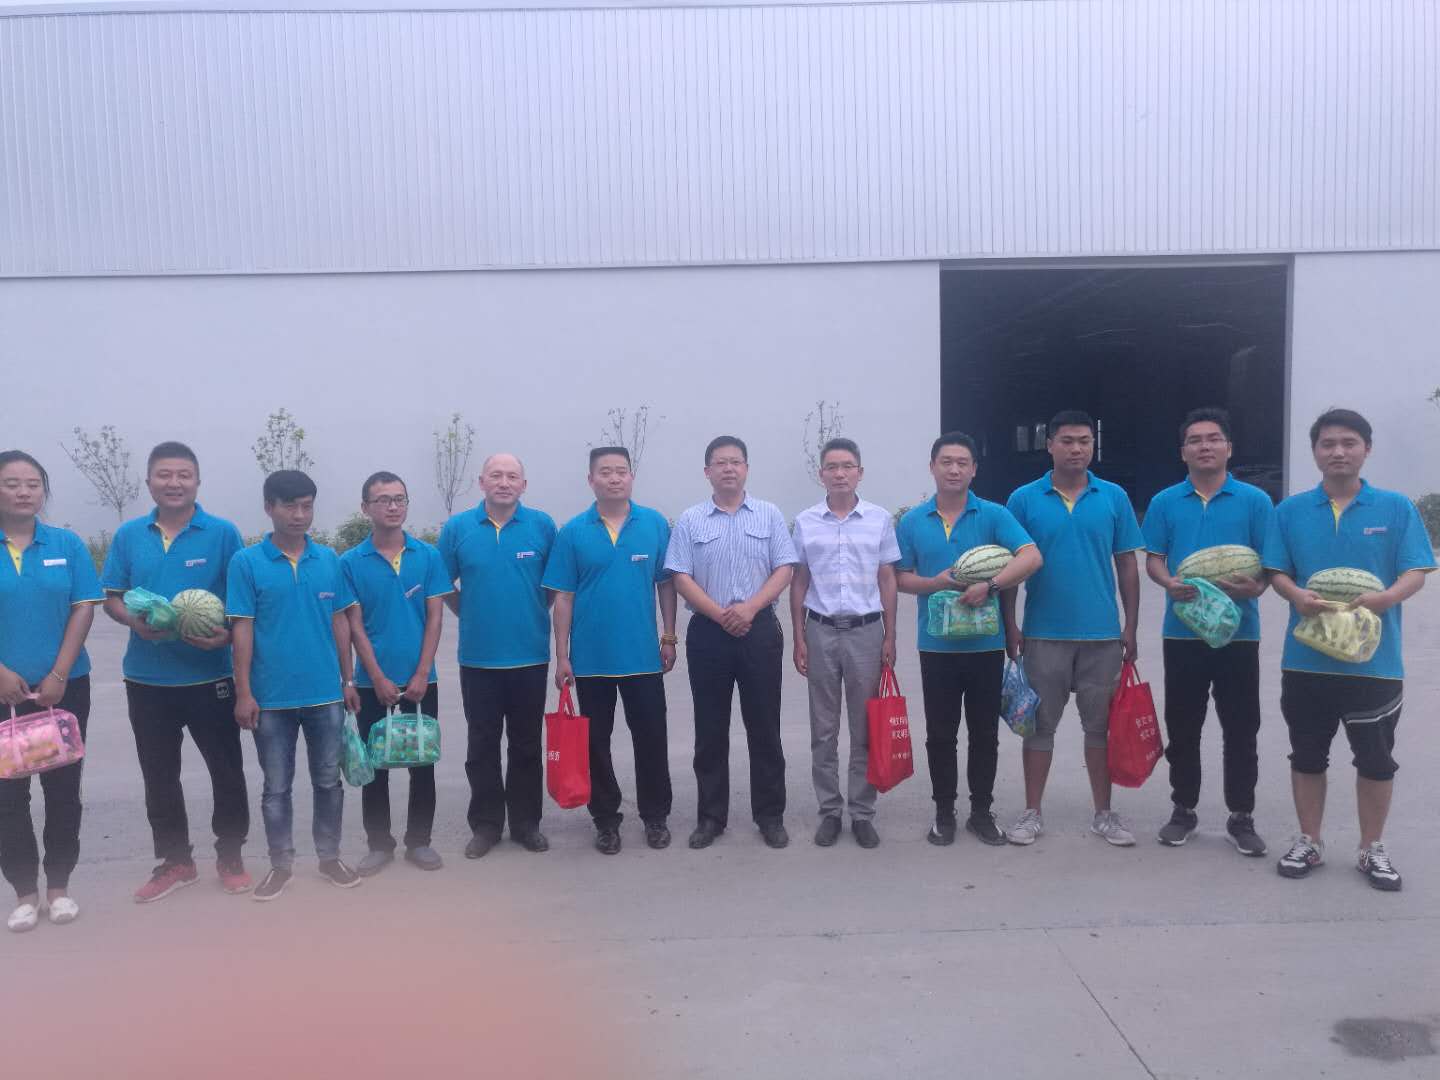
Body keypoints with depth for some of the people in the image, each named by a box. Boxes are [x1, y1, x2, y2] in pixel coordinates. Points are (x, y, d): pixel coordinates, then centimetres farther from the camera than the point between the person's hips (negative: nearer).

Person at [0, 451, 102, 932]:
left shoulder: (68, 544, 1)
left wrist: (58, 675, -9)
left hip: (64, 687, 1)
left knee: (62, 786, 8)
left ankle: (59, 885, 20)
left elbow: (84, 608, -2)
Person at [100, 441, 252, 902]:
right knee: (158, 774, 14)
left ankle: (230, 856, 24)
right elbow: (112, 598, 8)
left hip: (210, 676, -3)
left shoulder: (222, 533, -5)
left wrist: (228, 634, -22)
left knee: (227, 769, 6)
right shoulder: (128, 535, 4)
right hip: (147, 678, 3)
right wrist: (133, 620, -14)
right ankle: (175, 861, 30)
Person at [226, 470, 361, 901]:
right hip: (272, 697, -2)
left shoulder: (329, 560, 3)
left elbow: (340, 622, 8)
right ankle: (281, 864, 25)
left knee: (328, 781, 13)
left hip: (326, 693, 2)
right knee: (276, 787, 11)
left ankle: (330, 857, 27)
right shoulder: (246, 562, -5)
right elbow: (242, 629, -5)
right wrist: (243, 692, -7)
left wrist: (348, 680, 8)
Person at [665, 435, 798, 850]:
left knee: (764, 726, 5)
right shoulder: (690, 520, 4)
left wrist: (750, 607, -14)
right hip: (707, 632, 0)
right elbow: (681, 578, -1)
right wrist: (720, 614, -13)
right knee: (710, 729, 6)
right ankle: (711, 815, 17)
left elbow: (785, 569, 0)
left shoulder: (769, 515, 6)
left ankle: (770, 815, 17)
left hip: (760, 629, 0)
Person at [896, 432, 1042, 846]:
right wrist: (935, 583, -14)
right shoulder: (912, 522, 4)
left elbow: (1031, 556, -14)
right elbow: (901, 578, 6)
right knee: (940, 734, 9)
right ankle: (944, 812, 22)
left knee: (984, 733, 9)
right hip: (937, 645, 1)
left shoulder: (994, 515, -2)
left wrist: (990, 586, -26)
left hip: (986, 643, -1)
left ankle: (981, 811, 24)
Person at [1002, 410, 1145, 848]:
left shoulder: (1114, 497, 3)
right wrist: (1010, 626, -3)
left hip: (1103, 634, 1)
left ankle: (1104, 814, 23)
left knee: (1100, 725, 10)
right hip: (1043, 635, -1)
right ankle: (1032, 813, 18)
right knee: (1040, 724, 7)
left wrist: (1130, 629, 2)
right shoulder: (1024, 499, -1)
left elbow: (1127, 566, 6)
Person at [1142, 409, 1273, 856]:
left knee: (1241, 728, 6)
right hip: (1182, 631, 1)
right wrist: (1169, 582, -18)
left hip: (1238, 631, -1)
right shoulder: (1165, 502, 5)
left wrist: (1256, 587, -20)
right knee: (1182, 726, 9)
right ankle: (1183, 809, 23)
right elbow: (1152, 559, 4)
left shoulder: (1255, 501, 1)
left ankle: (1242, 816, 19)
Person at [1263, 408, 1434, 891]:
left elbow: (1416, 571, -4)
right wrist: (1297, 596, -19)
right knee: (1307, 756, 12)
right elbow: (1277, 571, 3)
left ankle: (1372, 850, 27)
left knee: (1376, 758, 10)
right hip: (1306, 658, 1)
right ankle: (1309, 843, 27)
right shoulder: (1290, 510, 3)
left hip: (1374, 660, -1)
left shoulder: (1396, 508, -1)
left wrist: (1387, 597, -26)